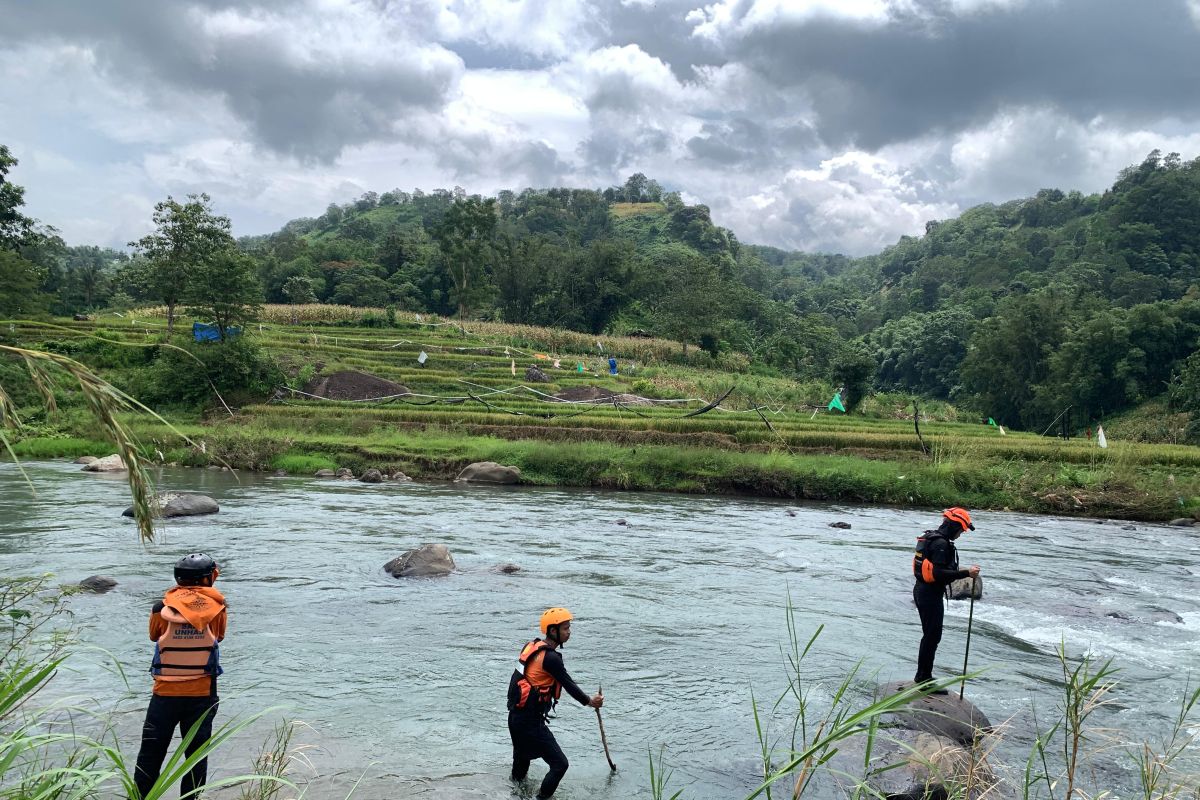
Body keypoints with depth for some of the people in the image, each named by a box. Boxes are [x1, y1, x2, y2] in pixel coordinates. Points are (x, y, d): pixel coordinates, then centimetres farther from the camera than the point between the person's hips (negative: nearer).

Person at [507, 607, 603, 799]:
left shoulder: (532, 646, 5)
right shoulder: (551, 657, -21)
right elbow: (569, 684, -13)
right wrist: (590, 702, 2)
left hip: (516, 716, 10)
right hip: (531, 722, -10)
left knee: (522, 758, 30)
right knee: (560, 764, -4)